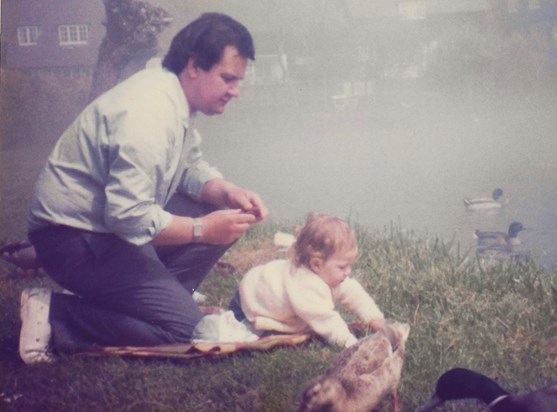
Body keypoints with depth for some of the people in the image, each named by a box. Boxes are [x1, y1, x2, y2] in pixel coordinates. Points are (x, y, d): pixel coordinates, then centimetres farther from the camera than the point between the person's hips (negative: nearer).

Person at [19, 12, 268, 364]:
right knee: (185, 326, -17)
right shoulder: (149, 114, -27)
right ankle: (54, 314, -11)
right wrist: (202, 229, -22)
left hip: (120, 220, 10)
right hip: (75, 238, -10)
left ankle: (162, 294, 4)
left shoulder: (177, 99, 4)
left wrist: (230, 193, -5)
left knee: (230, 217, 5)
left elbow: (192, 168, 15)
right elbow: (129, 218, -31)